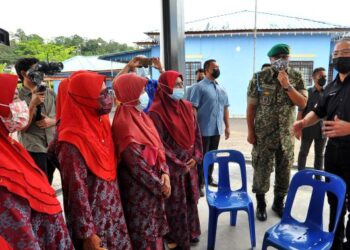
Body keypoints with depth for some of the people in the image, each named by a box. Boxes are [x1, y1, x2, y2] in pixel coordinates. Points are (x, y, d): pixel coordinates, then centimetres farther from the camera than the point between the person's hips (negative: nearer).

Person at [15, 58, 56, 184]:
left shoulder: (50, 93, 6)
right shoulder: (18, 96, -8)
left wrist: (51, 121, -10)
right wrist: (33, 104, -19)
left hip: (53, 147, 5)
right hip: (33, 150, -5)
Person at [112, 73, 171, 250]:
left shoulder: (141, 116, 5)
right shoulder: (125, 123, -21)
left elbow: (158, 147, 7)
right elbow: (137, 164, -21)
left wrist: (164, 173, -7)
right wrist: (160, 186, -11)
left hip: (153, 185, 8)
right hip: (138, 189, -8)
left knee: (154, 229, 21)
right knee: (144, 235, 10)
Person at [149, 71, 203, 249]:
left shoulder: (186, 106, 4)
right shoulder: (156, 112, -16)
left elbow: (196, 132, 8)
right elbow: (159, 145, -17)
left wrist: (196, 157, -2)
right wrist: (179, 164, -13)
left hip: (190, 163, 6)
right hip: (171, 166, -6)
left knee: (190, 199, 18)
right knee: (175, 203, 9)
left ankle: (191, 232, 40)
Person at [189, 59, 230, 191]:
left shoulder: (221, 89, 13)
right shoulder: (200, 87, -8)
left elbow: (225, 108, 17)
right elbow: (193, 108, -14)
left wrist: (227, 126, 13)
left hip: (217, 129, 7)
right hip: (204, 129, -6)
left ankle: (208, 179, 33)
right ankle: (198, 184, 13)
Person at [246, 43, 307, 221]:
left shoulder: (296, 77, 1)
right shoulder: (259, 78, -6)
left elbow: (303, 104, -7)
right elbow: (251, 106, -4)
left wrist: (287, 85, -18)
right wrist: (250, 131, -7)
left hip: (286, 134, 3)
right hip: (263, 134, -2)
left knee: (284, 171, 12)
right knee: (261, 170, 5)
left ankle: (279, 203, 32)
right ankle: (260, 204, 24)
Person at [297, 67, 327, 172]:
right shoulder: (307, 93, -3)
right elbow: (300, 112, -4)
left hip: (322, 129, 3)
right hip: (308, 128, -3)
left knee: (319, 154, 11)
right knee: (303, 153, 7)